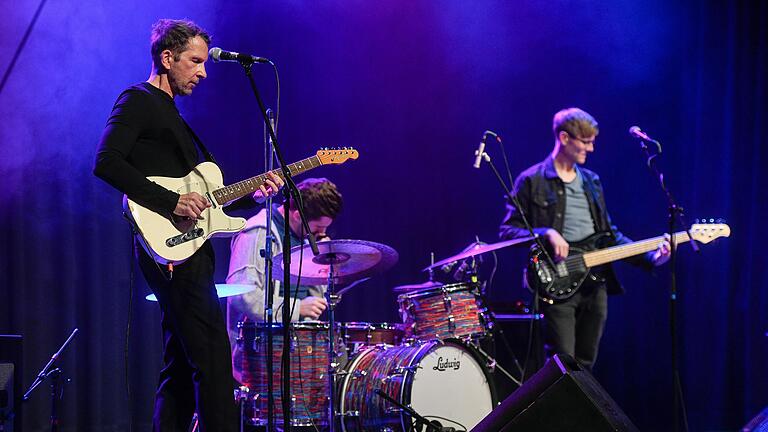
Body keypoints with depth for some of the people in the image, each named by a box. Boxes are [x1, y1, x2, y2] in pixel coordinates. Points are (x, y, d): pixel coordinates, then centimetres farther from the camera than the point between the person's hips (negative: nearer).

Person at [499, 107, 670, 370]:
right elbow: (508, 231, -6)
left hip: (595, 285, 6)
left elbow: (609, 233, 18)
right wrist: (545, 234, -23)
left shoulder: (591, 181, 16)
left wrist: (650, 257, 5)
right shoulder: (532, 181, -3)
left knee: (585, 365, 10)